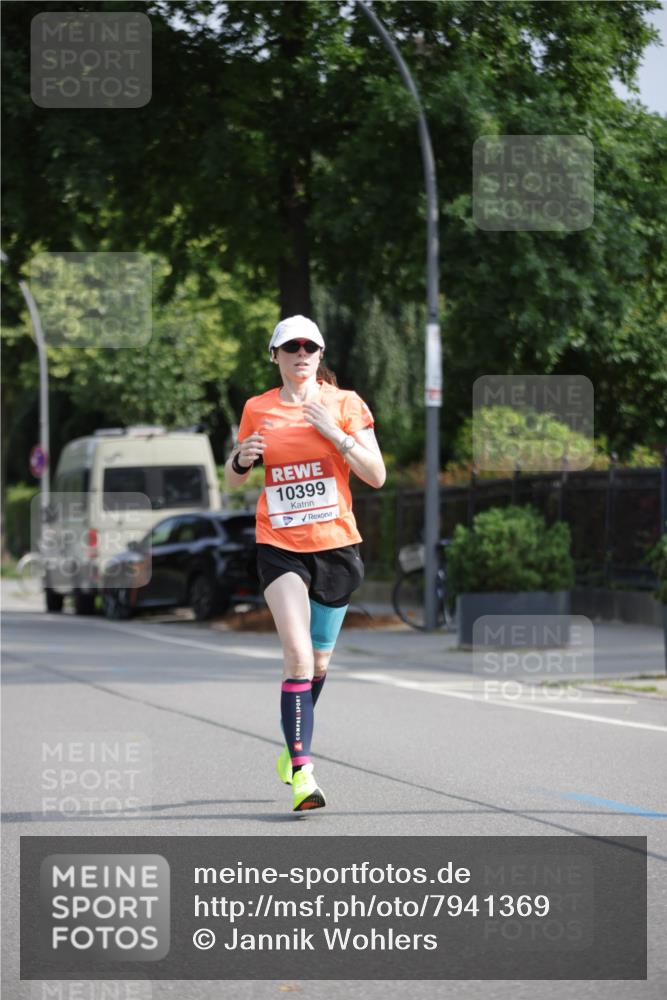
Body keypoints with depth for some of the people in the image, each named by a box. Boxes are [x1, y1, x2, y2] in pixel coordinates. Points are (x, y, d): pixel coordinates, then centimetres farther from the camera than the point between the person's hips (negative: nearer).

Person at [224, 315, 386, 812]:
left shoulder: (345, 403, 0)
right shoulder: (257, 409, 4)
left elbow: (377, 476, -5)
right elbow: (233, 479, 15)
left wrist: (335, 432, -17)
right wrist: (242, 459, -8)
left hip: (336, 545, 1)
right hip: (279, 546, -1)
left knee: (319, 661, 12)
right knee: (298, 654, -18)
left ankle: (294, 745, 37)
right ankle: (300, 771, -21)